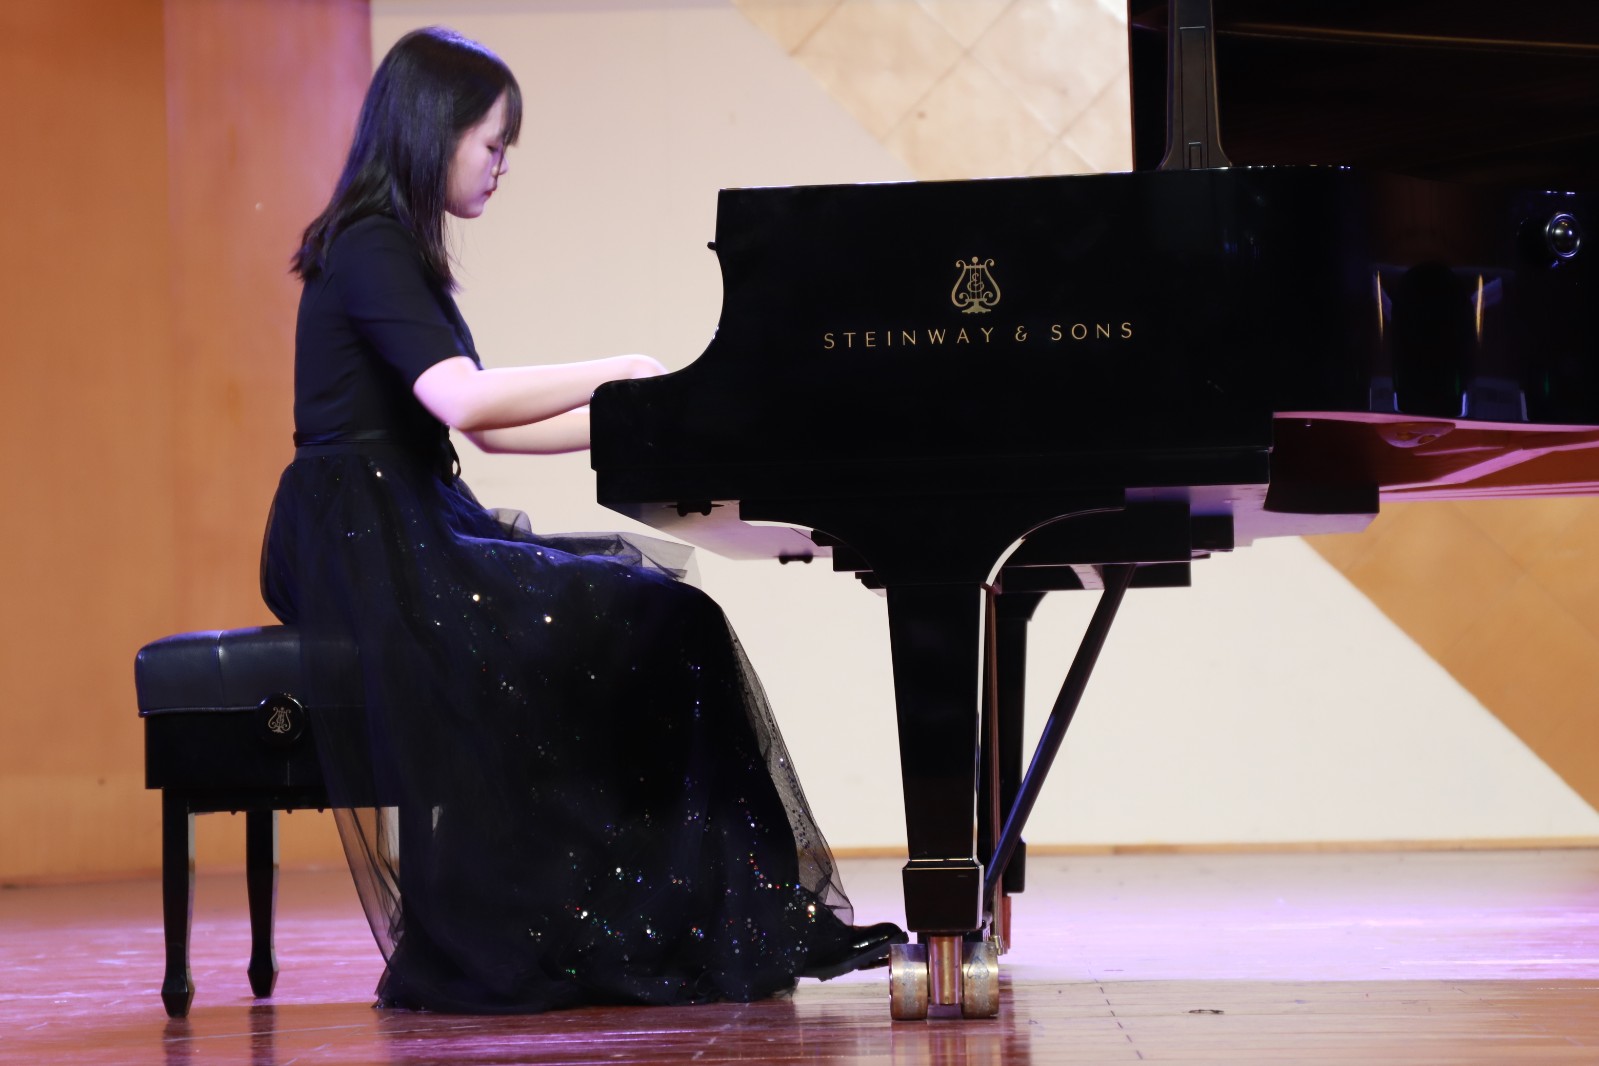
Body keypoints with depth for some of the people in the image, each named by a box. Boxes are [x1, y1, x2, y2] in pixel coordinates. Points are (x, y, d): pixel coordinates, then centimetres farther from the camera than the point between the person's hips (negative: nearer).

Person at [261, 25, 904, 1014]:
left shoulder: (396, 252, 19)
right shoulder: (368, 249, -12)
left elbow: (489, 429, 21)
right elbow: (459, 397, -27)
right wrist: (625, 372, -19)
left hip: (410, 533, 10)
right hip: (367, 550, -10)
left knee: (654, 604, 2)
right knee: (646, 629, -14)